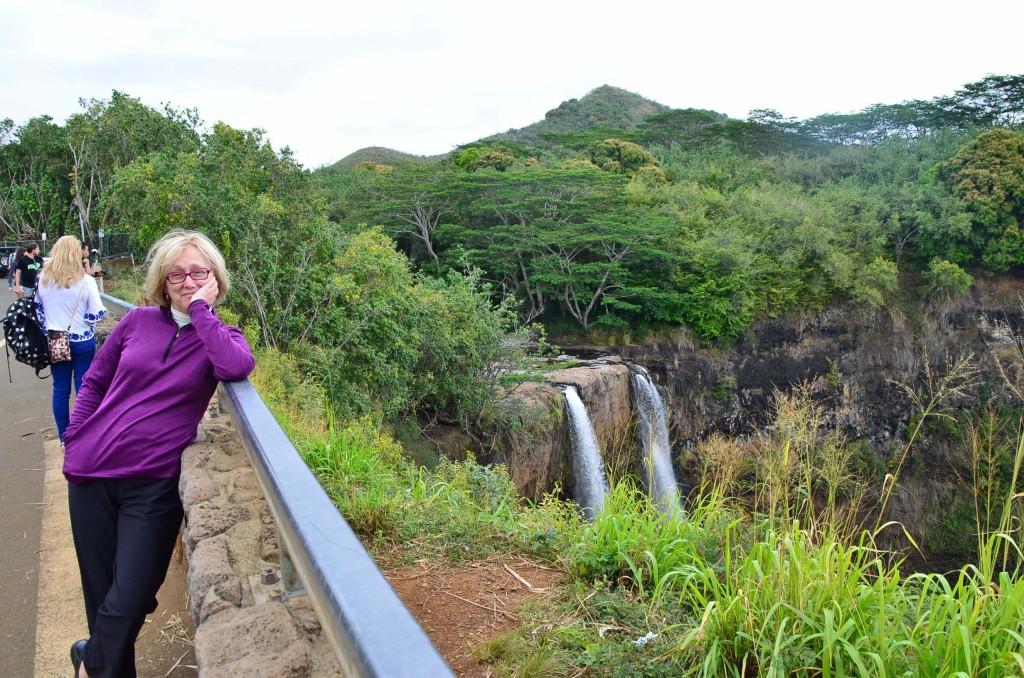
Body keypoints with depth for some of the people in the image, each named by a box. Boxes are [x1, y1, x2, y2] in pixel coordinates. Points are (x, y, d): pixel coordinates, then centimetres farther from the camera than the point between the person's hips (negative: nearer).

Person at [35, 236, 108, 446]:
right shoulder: (85, 281, -14)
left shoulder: (43, 279, -2)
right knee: (84, 389, 6)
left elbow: (38, 310, 9)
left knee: (60, 389, 11)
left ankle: (64, 437, 20)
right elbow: (96, 314, -12)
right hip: (81, 342, -3)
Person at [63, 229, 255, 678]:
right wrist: (74, 442, 6)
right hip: (92, 474, 3)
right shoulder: (139, 322, 5)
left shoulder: (221, 337, -1)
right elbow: (94, 383, 14)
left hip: (155, 485, -2)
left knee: (128, 602, -1)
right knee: (100, 594, 12)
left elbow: (237, 368, -26)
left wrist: (201, 309, -17)